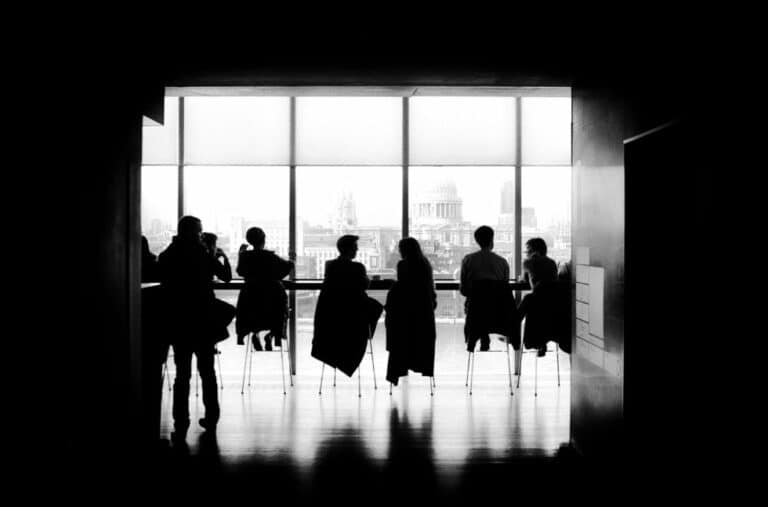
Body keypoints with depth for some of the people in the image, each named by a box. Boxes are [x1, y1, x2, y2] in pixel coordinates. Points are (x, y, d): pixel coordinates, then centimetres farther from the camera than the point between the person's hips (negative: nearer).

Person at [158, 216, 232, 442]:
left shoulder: (166, 256, -2)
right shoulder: (203, 254, -6)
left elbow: (165, 287, 7)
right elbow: (226, 277, 2)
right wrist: (216, 257, 12)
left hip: (179, 323, 0)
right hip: (205, 320, 0)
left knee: (182, 374, 5)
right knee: (207, 370, 15)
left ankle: (181, 427, 1)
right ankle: (211, 418, 23)